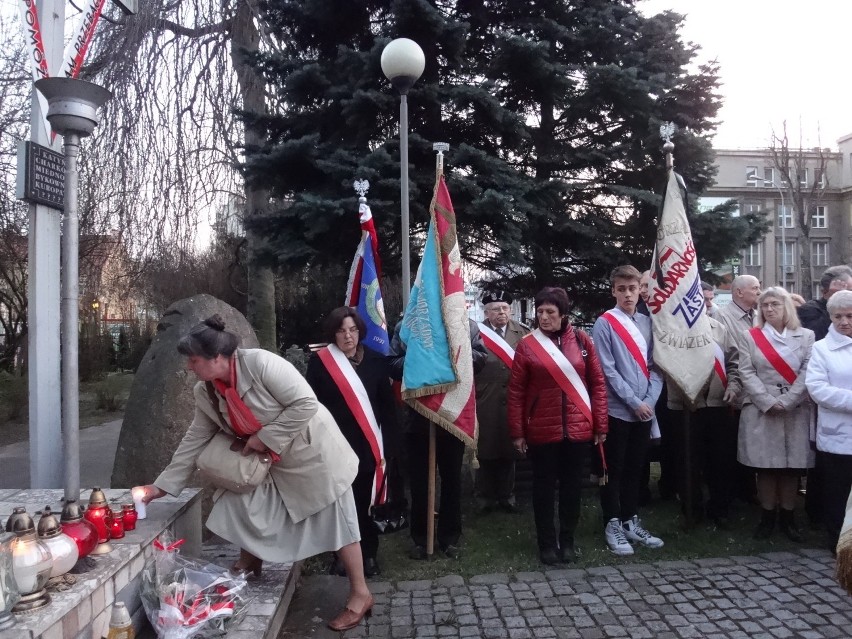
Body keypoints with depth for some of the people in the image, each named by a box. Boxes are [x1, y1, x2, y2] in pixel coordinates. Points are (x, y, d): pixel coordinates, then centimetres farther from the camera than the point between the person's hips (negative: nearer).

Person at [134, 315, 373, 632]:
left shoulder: (261, 362, -29)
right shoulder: (205, 393, -6)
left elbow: (305, 404, -28)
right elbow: (194, 441, 3)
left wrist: (265, 437, -23)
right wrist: (162, 485, 4)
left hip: (312, 451, -7)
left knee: (335, 520, 0)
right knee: (240, 500, 5)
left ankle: (360, 595, 12)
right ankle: (248, 565, 29)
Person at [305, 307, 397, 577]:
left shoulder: (376, 360, 2)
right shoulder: (319, 362, -2)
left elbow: (386, 404, 4)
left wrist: (385, 443, -1)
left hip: (368, 445, 1)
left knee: (364, 501, 7)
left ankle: (368, 553, 22)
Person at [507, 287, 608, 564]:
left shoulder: (581, 340, -1)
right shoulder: (527, 345, -5)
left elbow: (598, 383, 3)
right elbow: (515, 392, -3)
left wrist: (600, 424, 0)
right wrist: (517, 432, -5)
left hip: (578, 429, 2)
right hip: (542, 431, -1)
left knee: (572, 486, 13)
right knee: (544, 487, 9)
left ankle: (568, 541, 29)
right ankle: (547, 543, 24)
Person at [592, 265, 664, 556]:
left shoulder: (648, 323, 7)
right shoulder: (605, 324, -8)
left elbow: (656, 366, 9)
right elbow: (607, 370, -12)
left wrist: (649, 401, -5)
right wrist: (634, 402, -12)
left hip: (644, 411, 5)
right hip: (616, 410, -5)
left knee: (635, 469, 15)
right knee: (614, 470, 4)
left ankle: (631, 521, 27)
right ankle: (612, 525, 15)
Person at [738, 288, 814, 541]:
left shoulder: (806, 336, 6)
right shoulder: (750, 337, 7)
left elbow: (808, 373, -3)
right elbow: (746, 373, -1)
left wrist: (786, 402, -12)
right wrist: (768, 402, -12)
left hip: (796, 410, 0)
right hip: (760, 410, 0)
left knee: (792, 464, 3)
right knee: (765, 464, 1)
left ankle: (787, 516, 16)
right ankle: (767, 516, 13)